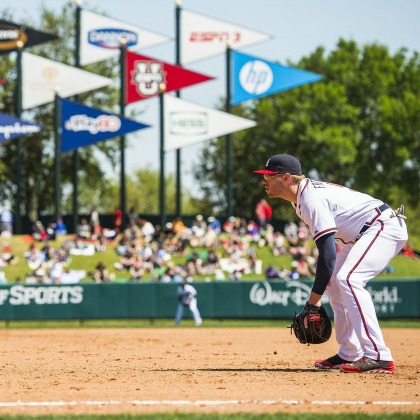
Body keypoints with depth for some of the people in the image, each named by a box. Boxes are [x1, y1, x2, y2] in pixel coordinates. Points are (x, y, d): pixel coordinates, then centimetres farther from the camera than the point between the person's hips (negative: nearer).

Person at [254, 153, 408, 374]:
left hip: (385, 228, -12)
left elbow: (328, 254, -28)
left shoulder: (311, 200, -21)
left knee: (348, 279, -27)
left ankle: (378, 357, -33)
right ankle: (349, 354, 21)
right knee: (334, 283, 17)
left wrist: (313, 302, -27)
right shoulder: (303, 196, 10)